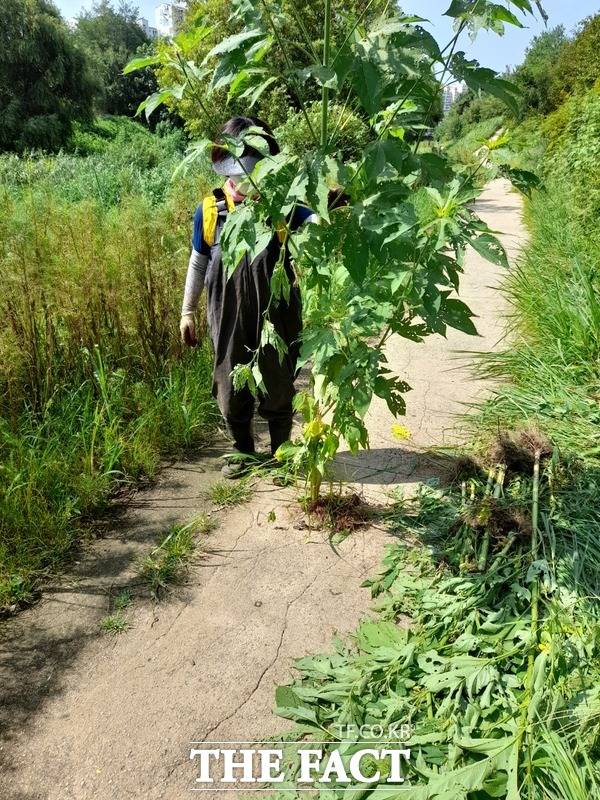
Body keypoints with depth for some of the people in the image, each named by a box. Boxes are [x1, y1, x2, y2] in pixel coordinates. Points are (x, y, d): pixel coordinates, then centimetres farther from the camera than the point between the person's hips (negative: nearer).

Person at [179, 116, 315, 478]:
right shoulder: (210, 210, -2)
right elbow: (198, 263, 8)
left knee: (278, 391, 12)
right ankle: (243, 452, 39)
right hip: (229, 321, 2)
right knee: (232, 394, 14)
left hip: (277, 318, -1)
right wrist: (188, 312, 10)